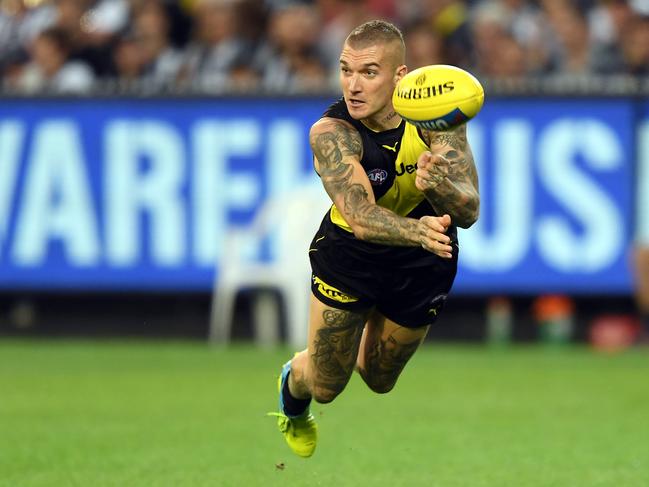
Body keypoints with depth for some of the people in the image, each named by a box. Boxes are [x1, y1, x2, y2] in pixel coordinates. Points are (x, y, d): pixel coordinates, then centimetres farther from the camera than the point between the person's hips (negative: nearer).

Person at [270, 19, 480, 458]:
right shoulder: (330, 132, -31)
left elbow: (469, 212, -29)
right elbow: (360, 217, -43)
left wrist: (440, 186, -53)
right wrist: (418, 231, -64)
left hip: (422, 266, 2)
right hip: (348, 256, -2)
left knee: (379, 379, 18)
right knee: (325, 385, 7)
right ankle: (292, 387, 45)